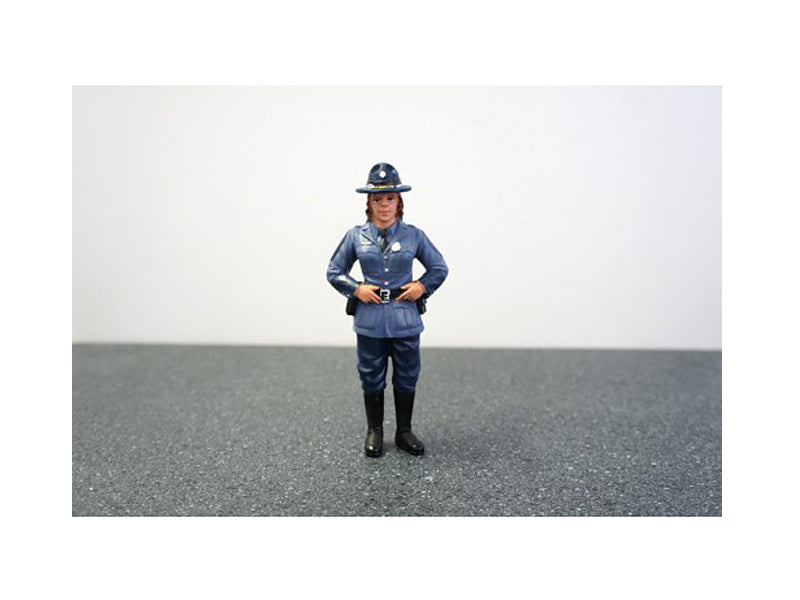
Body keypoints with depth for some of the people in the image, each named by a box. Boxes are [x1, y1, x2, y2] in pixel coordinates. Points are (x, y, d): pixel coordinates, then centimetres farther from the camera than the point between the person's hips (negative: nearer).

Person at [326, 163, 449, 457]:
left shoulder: (414, 235, 1)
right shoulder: (355, 236, 1)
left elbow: (439, 268, 11)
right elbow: (334, 271, 8)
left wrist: (423, 286, -5)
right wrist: (356, 289, -6)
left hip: (405, 321, 1)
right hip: (370, 322, 0)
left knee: (406, 379, 11)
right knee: (372, 380, 10)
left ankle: (404, 432, 29)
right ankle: (374, 432, 29)